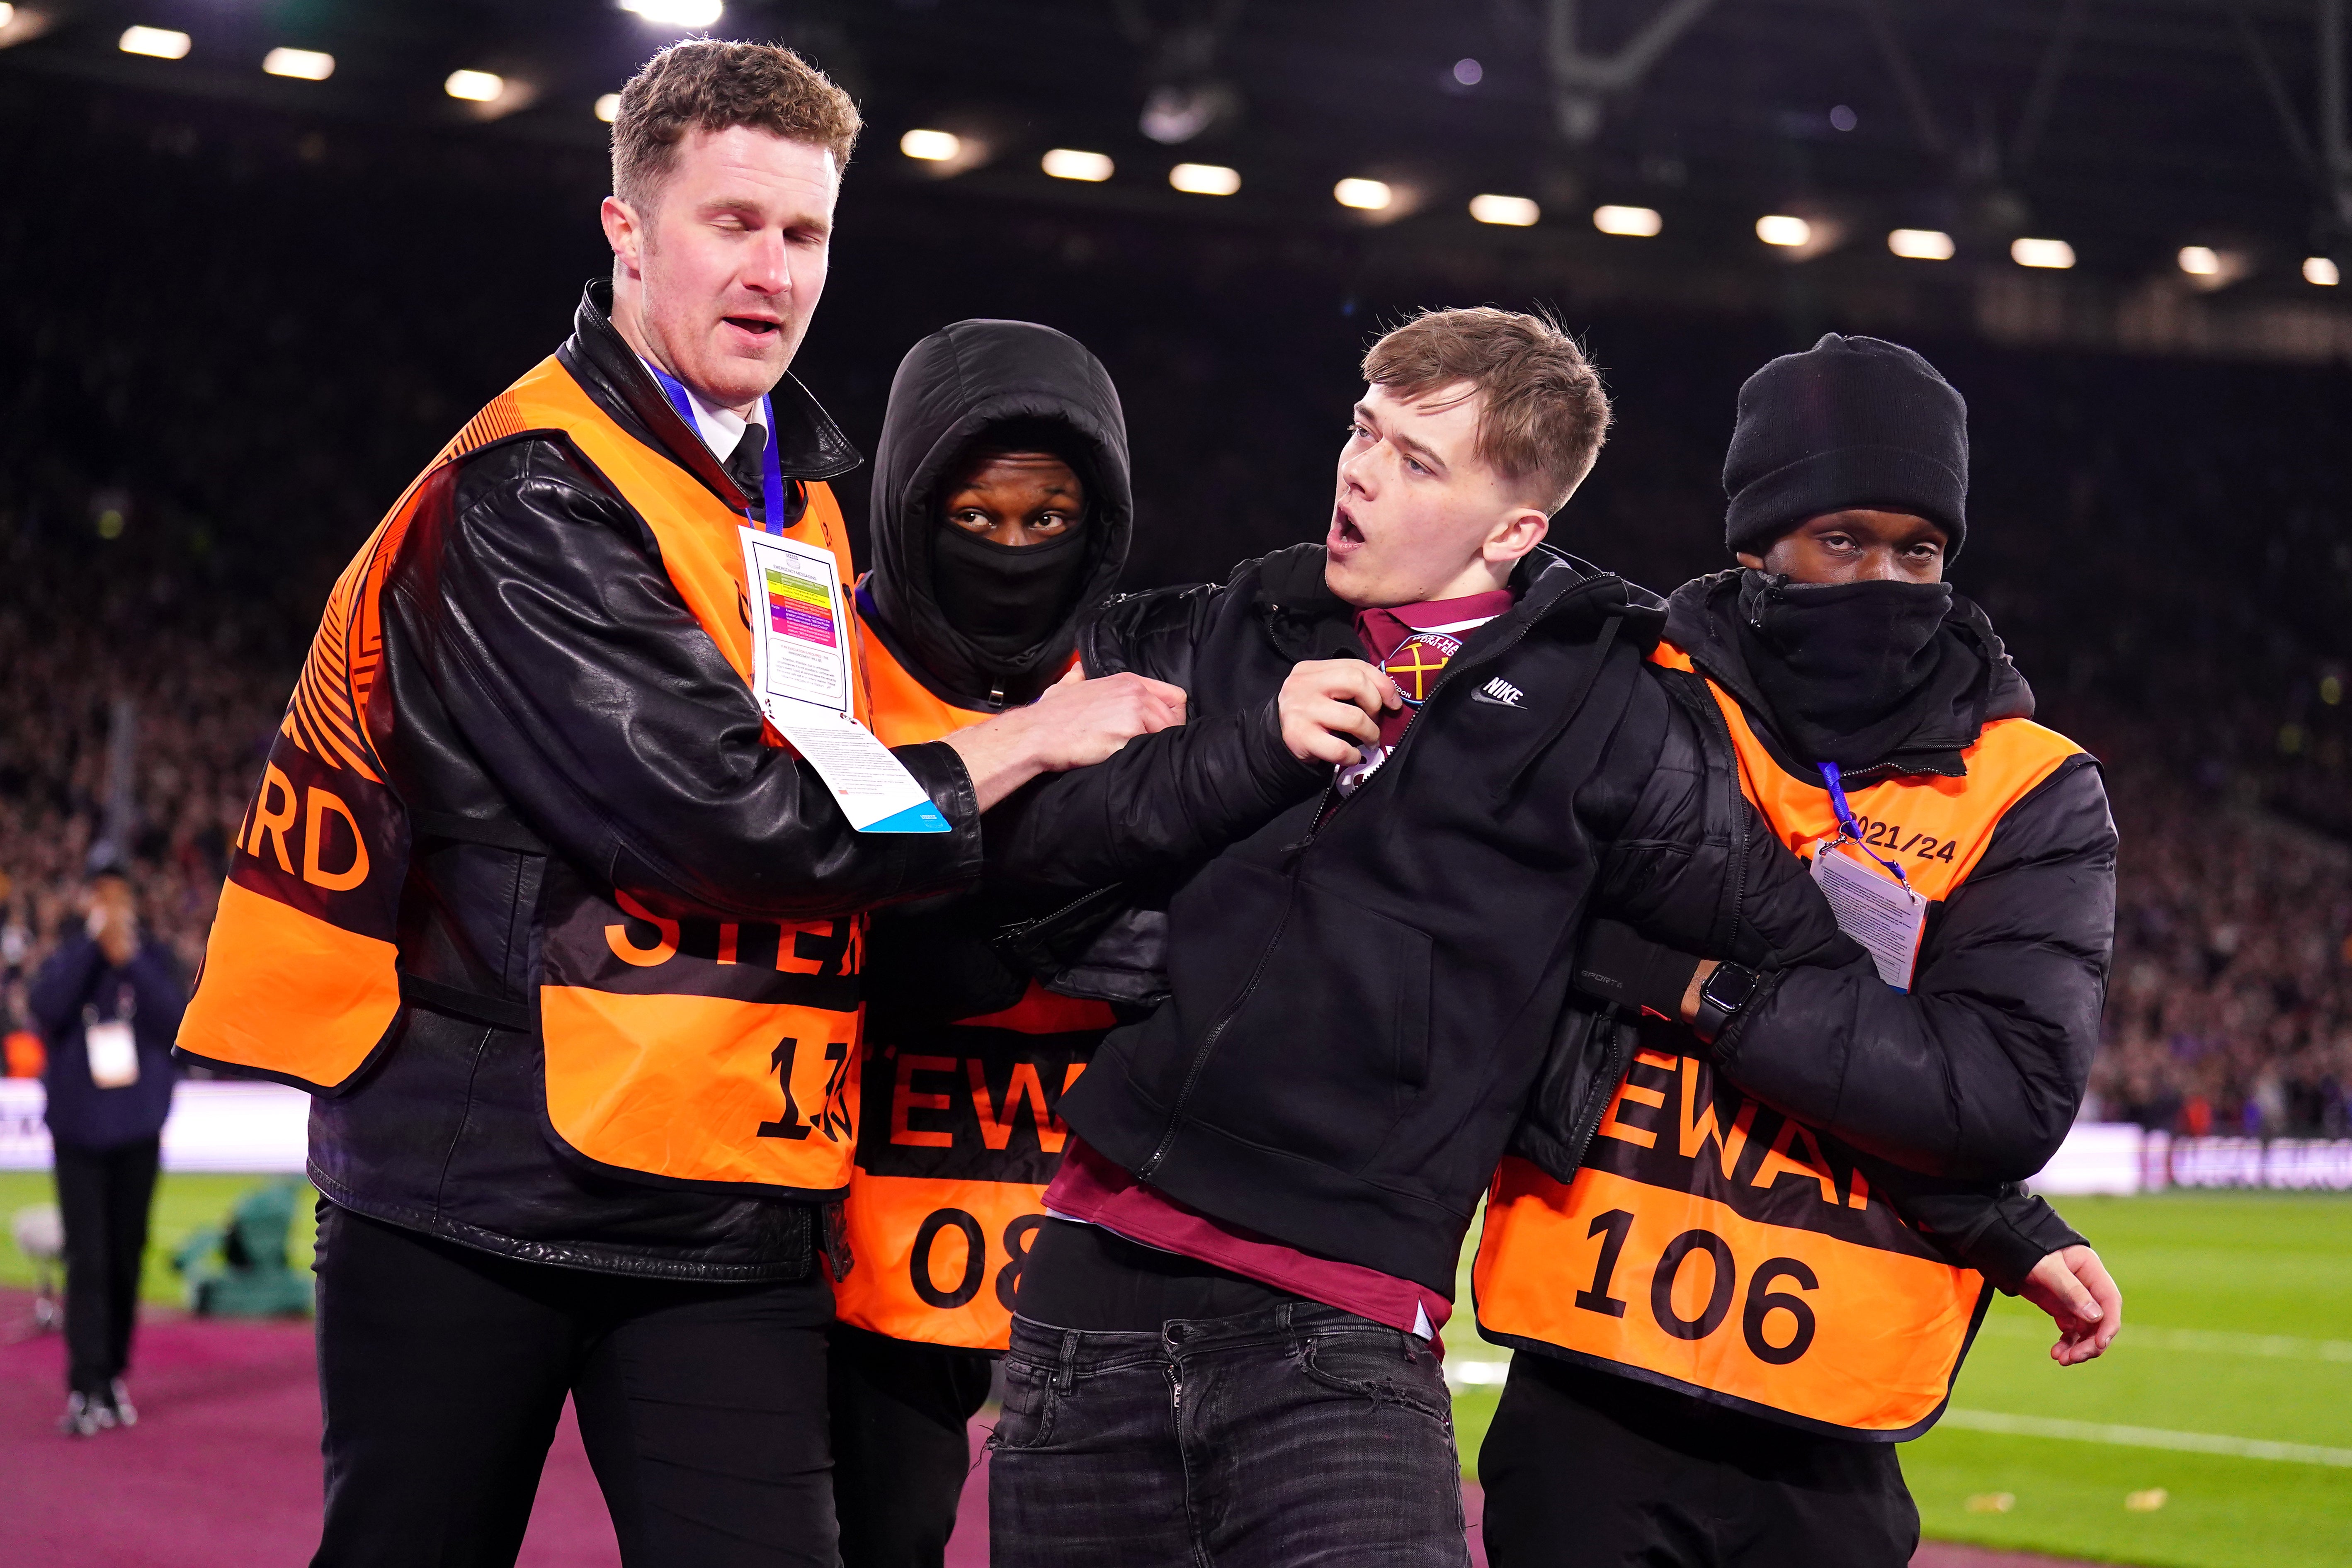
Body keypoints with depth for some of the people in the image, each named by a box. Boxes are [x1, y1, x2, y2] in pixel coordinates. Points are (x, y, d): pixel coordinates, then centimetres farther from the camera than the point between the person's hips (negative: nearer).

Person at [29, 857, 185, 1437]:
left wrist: (129, 960, -15)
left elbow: (177, 1023, -10)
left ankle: (115, 1379, 18)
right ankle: (85, 1389, -13)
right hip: (79, 1131, -1)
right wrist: (92, 942, -14)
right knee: (87, 1262, -10)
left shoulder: (155, 960, 5)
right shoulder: (66, 960, 4)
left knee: (127, 1258, 7)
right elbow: (45, 1009, -16)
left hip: (138, 1131, 2)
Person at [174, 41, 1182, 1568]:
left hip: (727, 1212, 6)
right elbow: (725, 824, -19)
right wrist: (1021, 745, -9)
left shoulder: (806, 496, 15)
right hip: (477, 1188, -6)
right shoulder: (529, 497, -11)